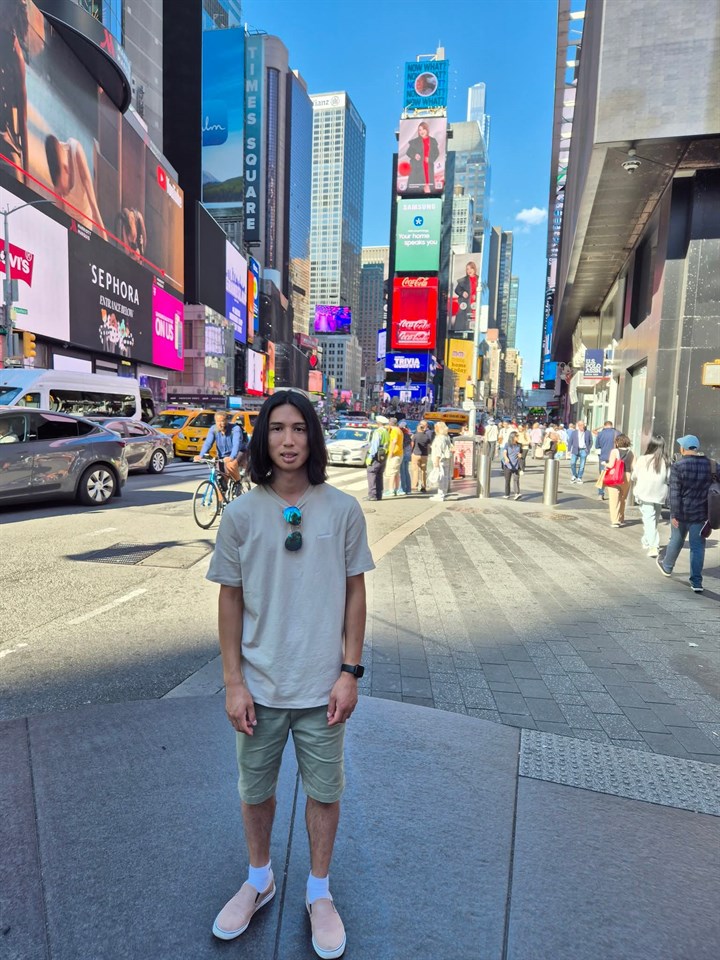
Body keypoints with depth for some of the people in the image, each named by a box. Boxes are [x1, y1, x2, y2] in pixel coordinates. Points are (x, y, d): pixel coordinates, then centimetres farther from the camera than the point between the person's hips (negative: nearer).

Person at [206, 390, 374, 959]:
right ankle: (259, 880, 50)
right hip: (259, 684, 1)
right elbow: (231, 598, -2)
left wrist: (350, 671, -4)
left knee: (324, 790, 16)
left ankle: (319, 892, 44)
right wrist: (233, 682, -3)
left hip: (322, 685, -1)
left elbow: (355, 592, -2)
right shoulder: (241, 513, -7)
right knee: (255, 788, 21)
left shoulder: (342, 510, -9)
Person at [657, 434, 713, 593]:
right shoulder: (709, 464, 1)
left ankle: (667, 567, 38)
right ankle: (696, 582, 6)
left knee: (676, 541, 16)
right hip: (701, 513, 3)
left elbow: (675, 493, -17)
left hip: (682, 512, -2)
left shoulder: (678, 466, -14)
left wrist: (674, 514, -14)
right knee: (698, 546, 6)